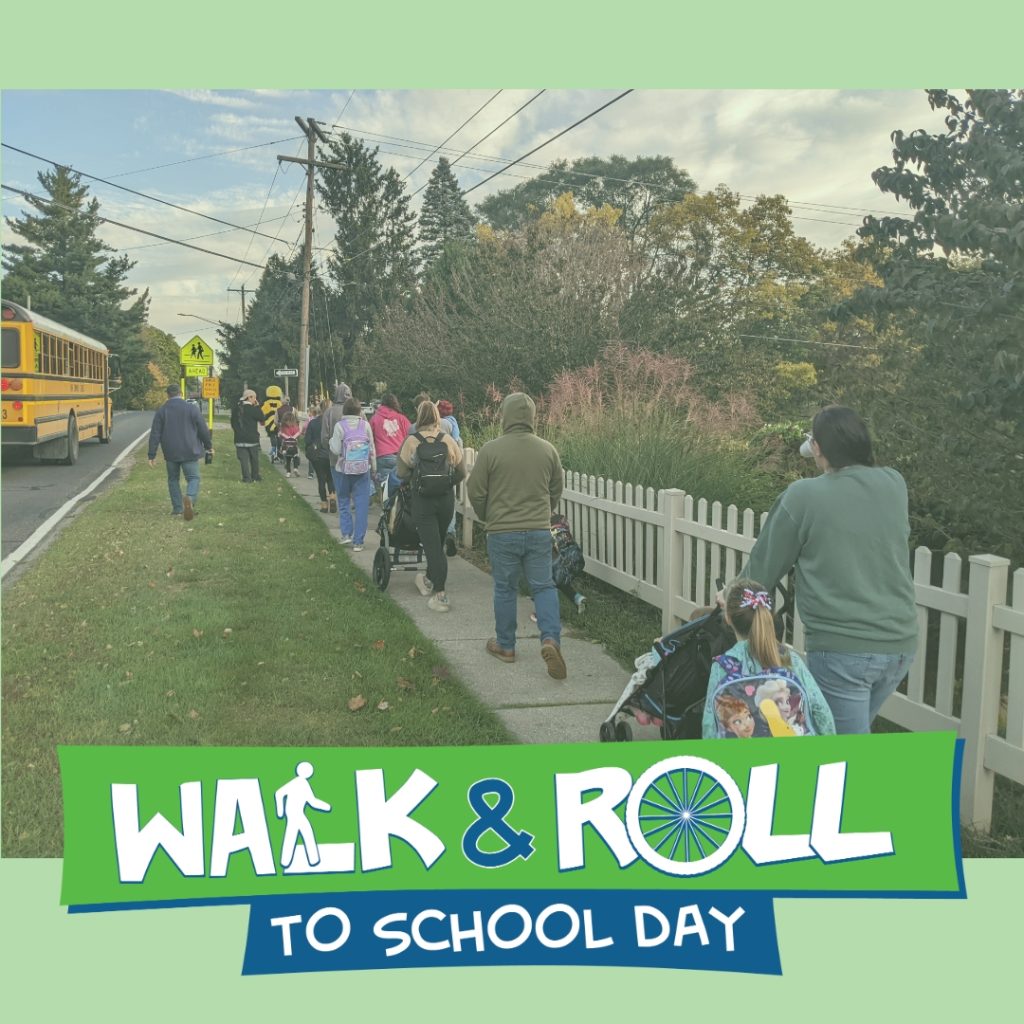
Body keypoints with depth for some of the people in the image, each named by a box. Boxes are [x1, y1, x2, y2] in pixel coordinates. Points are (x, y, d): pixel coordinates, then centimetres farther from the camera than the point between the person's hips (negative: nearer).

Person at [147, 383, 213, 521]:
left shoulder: (161, 411, 0)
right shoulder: (191, 409, -4)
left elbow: (155, 434, -1)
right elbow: (203, 430, 0)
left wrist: (152, 455, 3)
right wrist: (209, 446, 16)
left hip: (170, 453, 2)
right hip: (189, 452, -2)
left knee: (173, 479, 16)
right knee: (193, 478, 2)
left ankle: (177, 508, 15)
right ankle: (189, 498, -28)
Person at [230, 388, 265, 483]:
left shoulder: (236, 409, 6)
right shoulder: (253, 409, -12)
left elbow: (233, 423, 10)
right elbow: (262, 418, -4)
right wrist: (258, 406, 0)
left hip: (240, 439, 4)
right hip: (252, 439, -3)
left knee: (244, 459, 2)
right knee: (254, 459, 11)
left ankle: (247, 478, -3)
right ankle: (255, 477, 18)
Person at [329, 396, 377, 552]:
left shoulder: (339, 426, -7)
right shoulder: (365, 425, -1)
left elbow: (335, 450, -9)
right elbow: (372, 449, 4)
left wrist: (331, 440, 11)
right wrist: (374, 469, 13)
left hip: (343, 470, -1)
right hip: (362, 470, 1)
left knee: (344, 502, 17)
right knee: (361, 505, 4)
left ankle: (346, 533, 6)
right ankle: (358, 541, 3)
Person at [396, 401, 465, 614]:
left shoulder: (411, 441, -7)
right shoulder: (448, 440, -1)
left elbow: (401, 473, -7)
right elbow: (462, 472, 2)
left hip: (422, 499, -3)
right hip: (446, 498, 3)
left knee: (432, 545, -1)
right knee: (438, 542, 19)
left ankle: (440, 595, -5)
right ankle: (429, 580, 38)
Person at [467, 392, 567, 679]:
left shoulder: (491, 450, -10)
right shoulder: (548, 449, 0)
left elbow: (476, 491, -4)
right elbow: (556, 491, 11)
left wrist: (486, 518, 15)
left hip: (502, 533, -2)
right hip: (539, 532, 2)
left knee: (505, 588, 12)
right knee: (543, 586, 10)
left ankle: (505, 645, 23)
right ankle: (550, 639, -8)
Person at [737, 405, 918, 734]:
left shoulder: (802, 496, -10)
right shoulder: (894, 484, 3)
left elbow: (766, 563, 2)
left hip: (842, 648, -6)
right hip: (900, 644, 6)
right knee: (851, 730, 25)